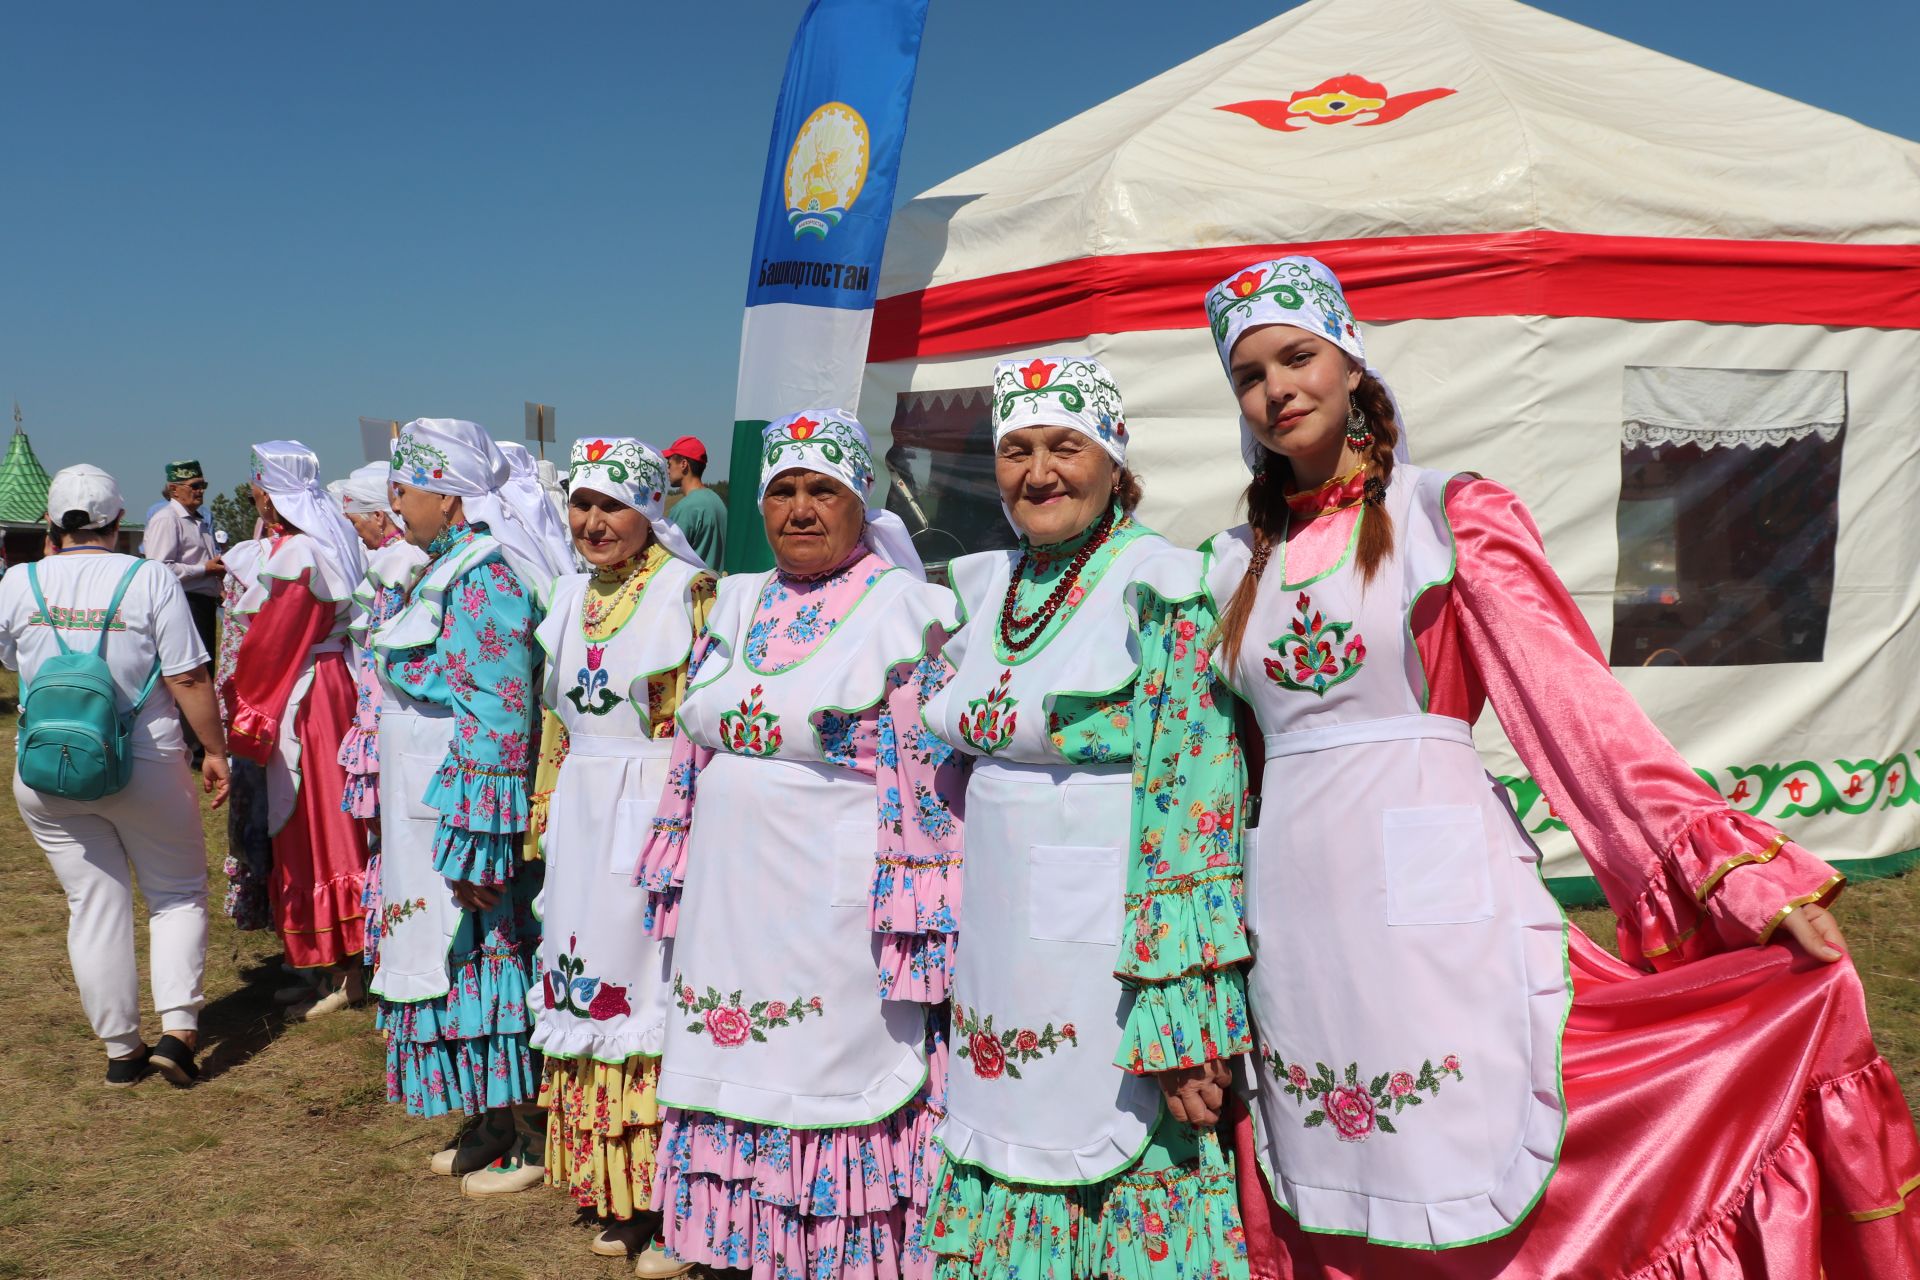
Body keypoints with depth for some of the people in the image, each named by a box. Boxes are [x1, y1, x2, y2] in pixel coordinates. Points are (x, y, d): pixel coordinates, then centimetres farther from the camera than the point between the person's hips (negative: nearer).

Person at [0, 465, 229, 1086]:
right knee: (178, 895, 13)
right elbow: (188, 679, -12)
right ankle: (178, 1027, 2)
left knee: (94, 905, 12)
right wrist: (215, 750, -1)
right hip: (146, 768, -3)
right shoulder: (150, 580, -10)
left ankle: (121, 1048, 19)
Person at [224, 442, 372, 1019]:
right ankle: (331, 969, 22)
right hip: (333, 684, 10)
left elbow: (270, 640, -16)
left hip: (302, 698, -10)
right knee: (329, 824, 14)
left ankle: (341, 978, 6)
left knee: (311, 827, -2)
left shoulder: (294, 553, -18)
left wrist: (243, 707, -4)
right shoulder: (330, 543, 11)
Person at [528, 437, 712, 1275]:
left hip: (655, 817, -7)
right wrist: (545, 814, 17)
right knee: (587, 994, 11)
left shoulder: (686, 592, -9)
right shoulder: (573, 595, 11)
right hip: (582, 819, 7)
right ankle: (612, 1194, 25)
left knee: (651, 992, -3)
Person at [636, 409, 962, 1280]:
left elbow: (924, 775, -11)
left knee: (831, 1081, 3)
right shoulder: (738, 604, 11)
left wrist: (908, 914, -14)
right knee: (741, 1074, 15)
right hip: (731, 900, 6)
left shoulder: (902, 612, -7)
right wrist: (677, 871, 13)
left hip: (833, 905, -6)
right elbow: (693, 751, 16)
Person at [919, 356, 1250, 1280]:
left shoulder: (1158, 589, -12)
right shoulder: (987, 588, 9)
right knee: (1011, 1154, 16)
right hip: (1002, 932, 6)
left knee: (1116, 1165, 4)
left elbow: (1197, 794, -17)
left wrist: (1184, 1014, -21)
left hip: (1107, 940, -6)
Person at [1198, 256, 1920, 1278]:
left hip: (1435, 900, -4)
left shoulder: (1449, 517, 1)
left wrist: (1743, 875, -15)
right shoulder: (1239, 564, 12)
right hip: (1295, 915, 4)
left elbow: (1577, 705, -7)